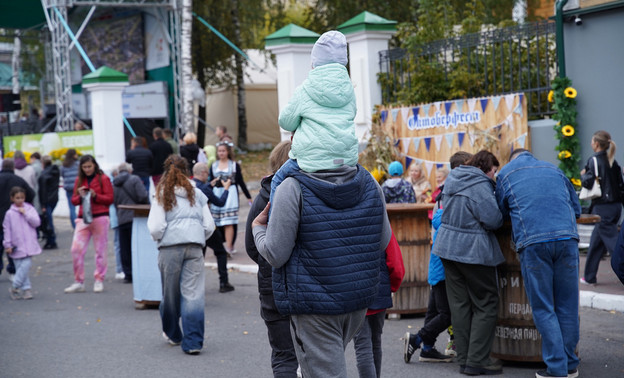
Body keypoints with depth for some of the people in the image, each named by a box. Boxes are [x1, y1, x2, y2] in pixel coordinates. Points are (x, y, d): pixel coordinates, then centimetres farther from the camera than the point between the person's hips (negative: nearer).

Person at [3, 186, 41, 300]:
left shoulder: (29, 209, 4)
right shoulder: (10, 214, 0)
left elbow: (36, 222, -5)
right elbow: (7, 230, 3)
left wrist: (25, 213, -12)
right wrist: (7, 245, 0)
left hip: (28, 244, 1)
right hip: (17, 246, -1)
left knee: (26, 265, -9)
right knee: (19, 267, 0)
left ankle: (14, 287, 1)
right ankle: (26, 288, 8)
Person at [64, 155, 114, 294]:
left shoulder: (103, 179, 2)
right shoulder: (79, 180, 14)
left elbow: (110, 199, -2)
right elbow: (74, 200, 15)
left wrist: (95, 195, -15)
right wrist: (80, 196, -6)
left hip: (100, 217, -4)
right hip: (83, 218, 4)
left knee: (100, 250, 1)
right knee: (76, 249, -5)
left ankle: (99, 281, 11)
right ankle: (79, 282, 3)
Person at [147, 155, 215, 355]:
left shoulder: (162, 195, 3)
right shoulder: (197, 194, 10)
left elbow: (155, 227, -6)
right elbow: (209, 226, 7)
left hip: (170, 248, -1)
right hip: (195, 248, 1)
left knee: (171, 294, 14)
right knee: (193, 294, -2)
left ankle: (172, 334, 31)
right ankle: (193, 342, -9)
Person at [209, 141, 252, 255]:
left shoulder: (234, 165, 3)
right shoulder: (213, 166, 10)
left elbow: (240, 182, 7)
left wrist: (249, 197, 7)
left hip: (230, 194, -3)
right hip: (217, 195, 3)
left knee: (229, 223, -10)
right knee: (219, 223, 2)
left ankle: (228, 246, -12)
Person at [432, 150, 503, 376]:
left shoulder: (451, 179, 11)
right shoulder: (480, 186, -16)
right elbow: (493, 220, -21)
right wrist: (502, 215, -1)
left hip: (448, 247, 8)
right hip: (473, 252, -8)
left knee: (459, 305, 11)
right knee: (486, 305, 1)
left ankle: (463, 359, 13)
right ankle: (477, 361, -2)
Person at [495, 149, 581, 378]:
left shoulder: (506, 174, 18)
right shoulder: (554, 170, 25)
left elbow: (501, 213, 23)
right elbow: (576, 208, 30)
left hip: (532, 242, -3)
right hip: (567, 238, 3)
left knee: (543, 309, 3)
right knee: (567, 306, 11)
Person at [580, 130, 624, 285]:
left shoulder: (594, 160, -12)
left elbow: (588, 182, -18)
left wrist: (583, 174, 1)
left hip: (603, 208, -8)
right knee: (596, 241, 16)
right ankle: (589, 277, 23)